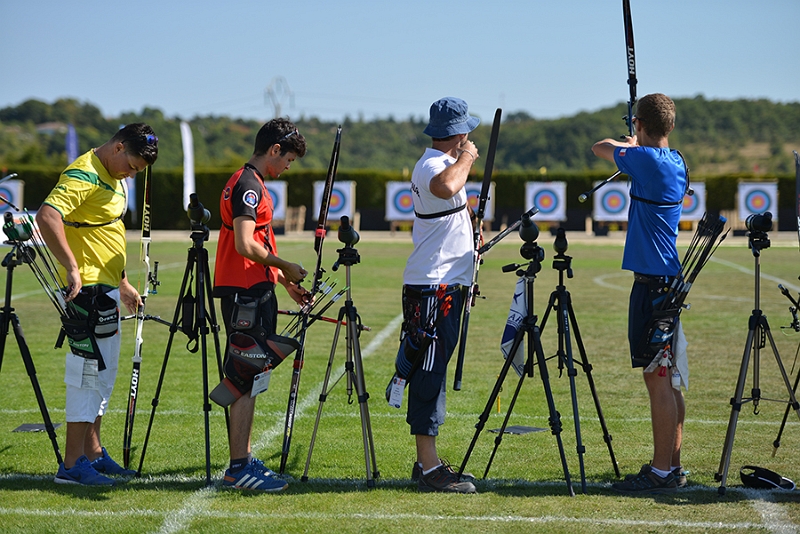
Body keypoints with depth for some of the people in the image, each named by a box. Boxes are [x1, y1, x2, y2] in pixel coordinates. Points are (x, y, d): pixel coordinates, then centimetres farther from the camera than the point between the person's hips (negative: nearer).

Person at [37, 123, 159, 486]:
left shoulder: (115, 178, 14)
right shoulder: (83, 176, -17)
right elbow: (47, 217, -32)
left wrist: (123, 284, 26)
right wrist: (72, 268, -34)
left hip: (107, 288, 10)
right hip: (87, 289, -10)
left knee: (104, 374, 15)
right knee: (89, 372, -8)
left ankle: (93, 453, 24)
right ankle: (73, 465, -5)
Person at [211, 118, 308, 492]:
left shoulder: (249, 183, 19)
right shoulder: (249, 184, -14)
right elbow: (246, 245, -23)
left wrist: (284, 281, 19)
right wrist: (286, 267, -11)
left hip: (253, 291, 10)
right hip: (245, 292, -10)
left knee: (248, 379, 13)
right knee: (246, 380, -9)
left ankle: (244, 459, 19)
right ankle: (240, 468, -8)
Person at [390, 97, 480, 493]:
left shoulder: (435, 163, 18)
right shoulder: (433, 166, -16)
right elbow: (446, 187, -41)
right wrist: (466, 158, -25)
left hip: (445, 286, 11)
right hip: (433, 288, -11)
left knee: (433, 371, 13)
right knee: (428, 371, -9)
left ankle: (427, 461, 19)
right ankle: (429, 468, -8)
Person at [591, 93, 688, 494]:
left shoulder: (647, 159, -14)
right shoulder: (676, 162, 9)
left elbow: (600, 148, 3)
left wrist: (628, 144, 21)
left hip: (652, 284, -9)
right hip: (668, 279, 9)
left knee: (658, 378, -7)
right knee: (667, 378, 13)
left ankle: (661, 473, -5)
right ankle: (671, 465, 19)